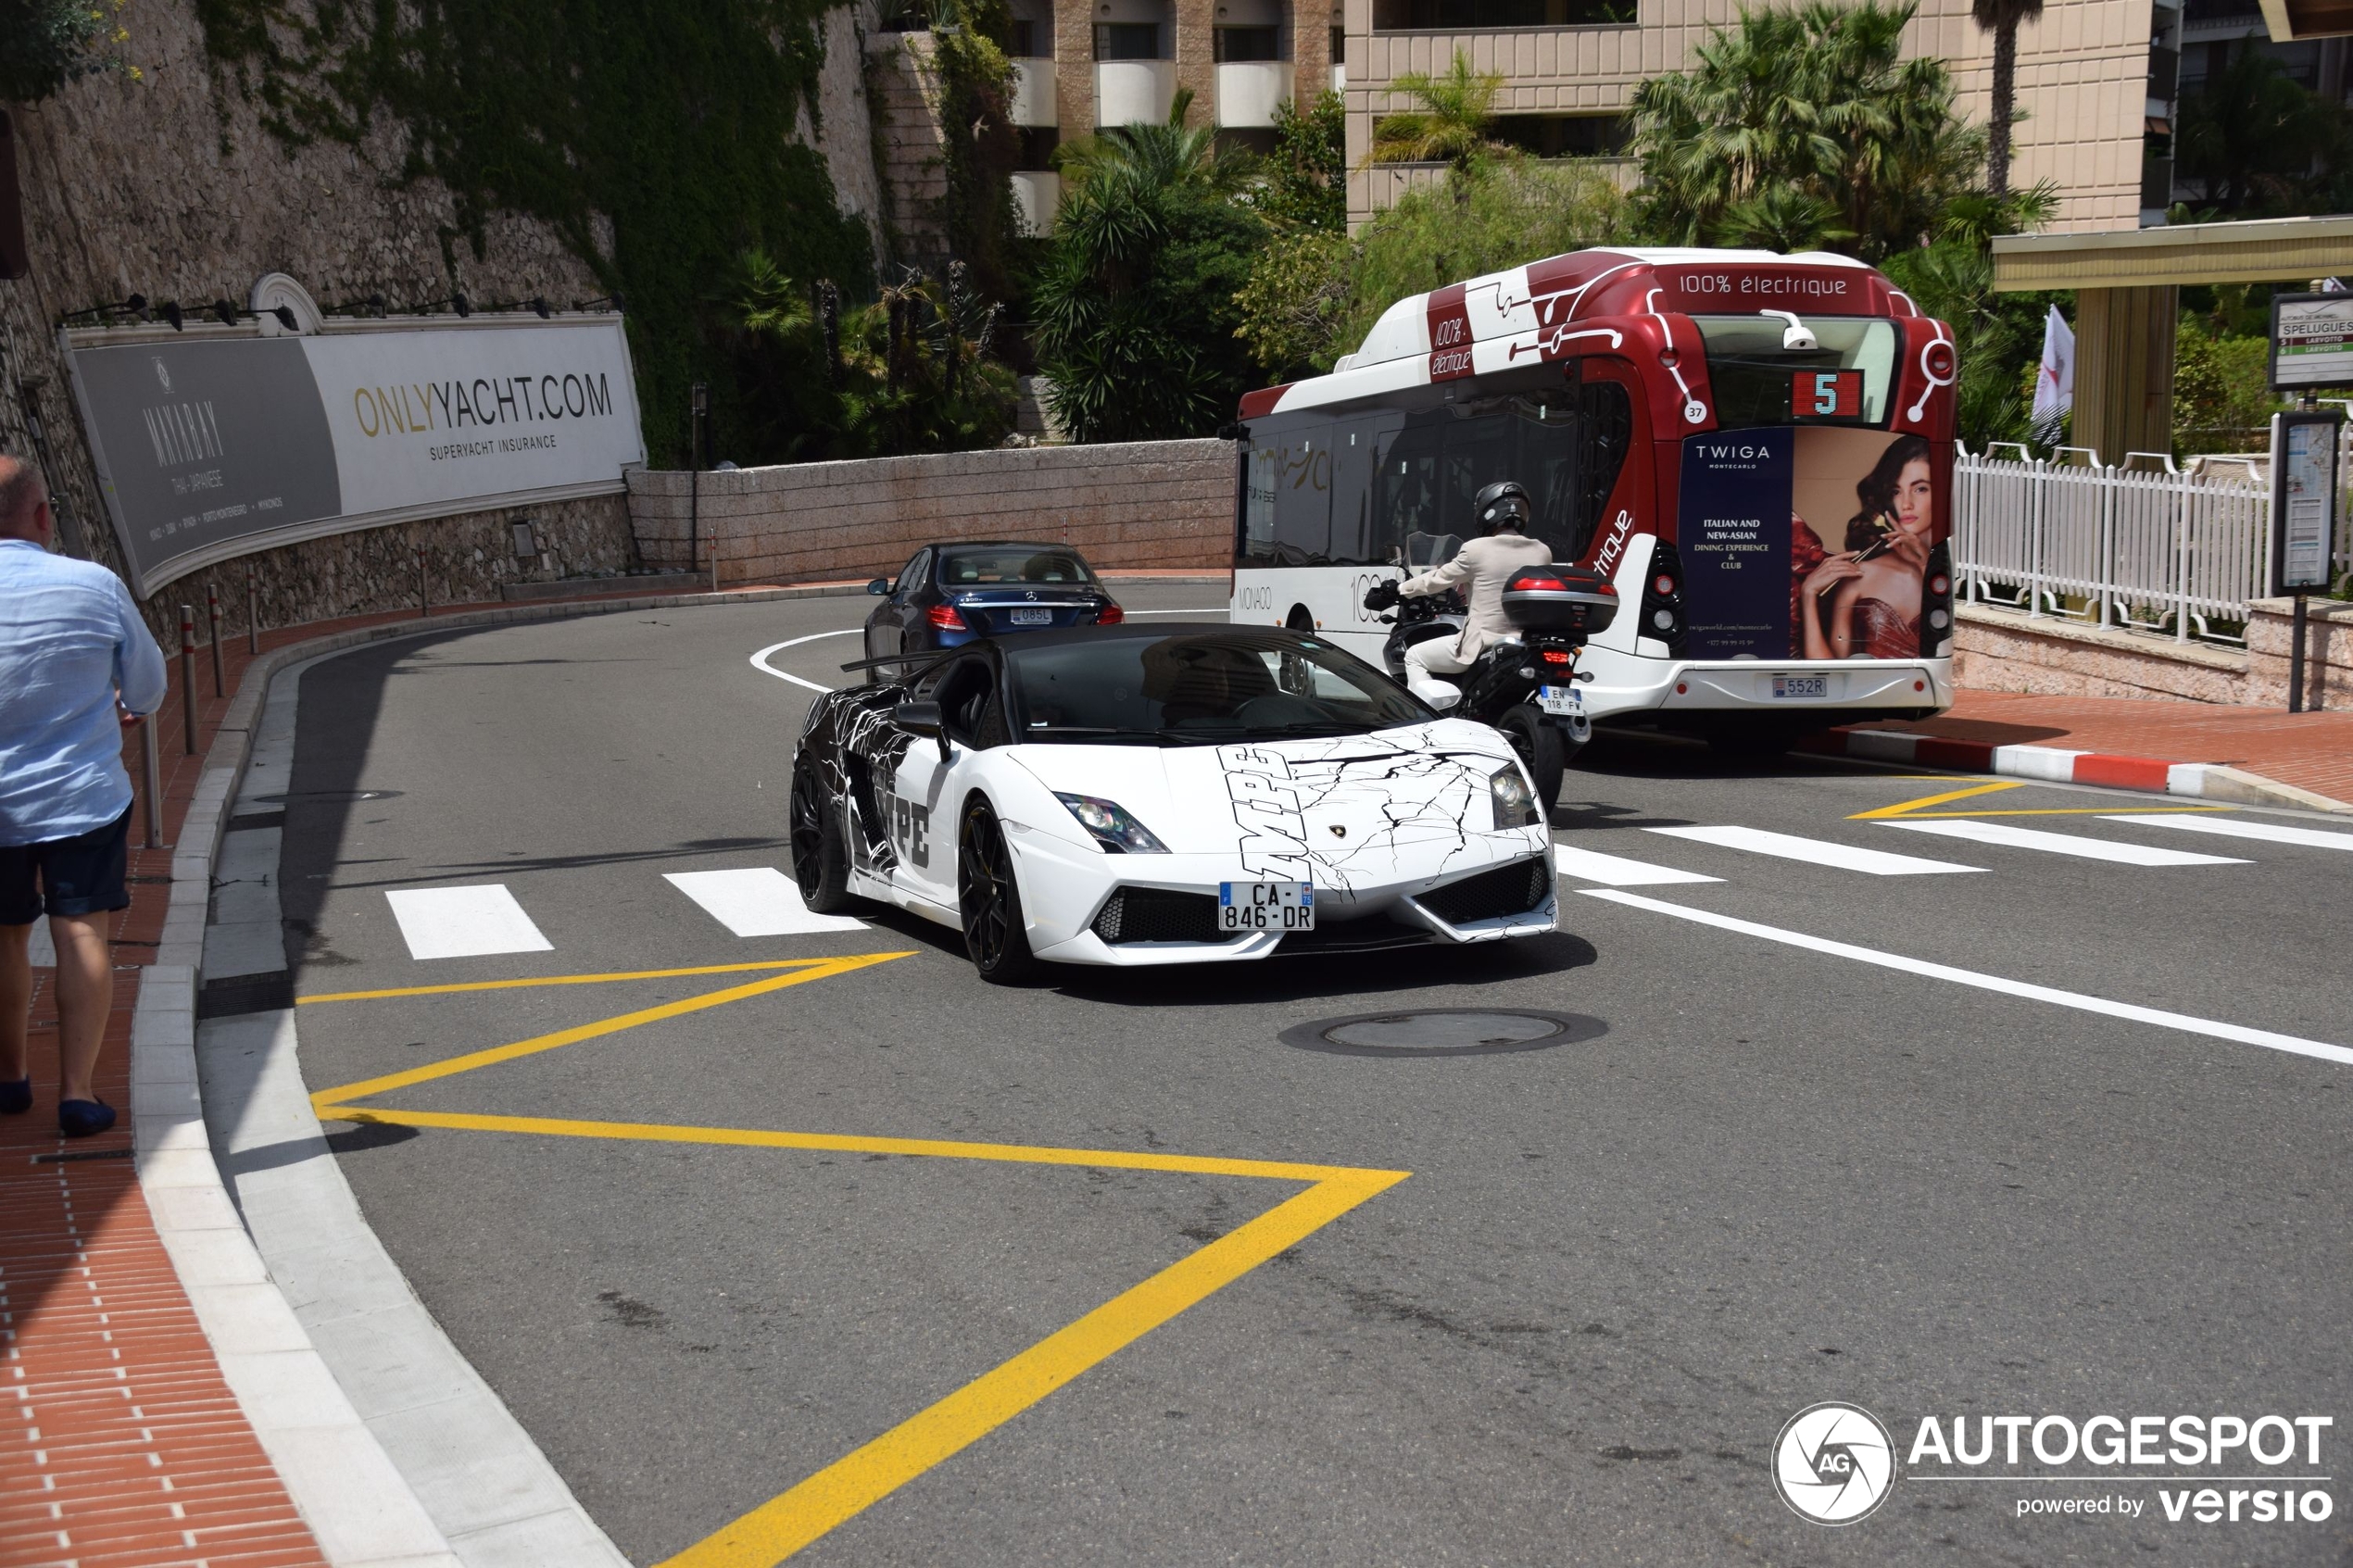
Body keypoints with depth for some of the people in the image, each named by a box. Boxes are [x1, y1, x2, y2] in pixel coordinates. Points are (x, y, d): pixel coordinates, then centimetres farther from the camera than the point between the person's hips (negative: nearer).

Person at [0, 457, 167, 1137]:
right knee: (81, 934, 3)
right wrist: (126, 711, 27)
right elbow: (147, 687, 2)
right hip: (82, 794, -2)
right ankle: (77, 1090, -3)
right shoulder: (96, 586, -12)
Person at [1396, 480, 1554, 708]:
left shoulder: (1477, 550, -12)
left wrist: (1401, 588, 19)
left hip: (1482, 646, -6)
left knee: (1415, 657, 15)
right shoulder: (1542, 553, 2)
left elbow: (1439, 579, 0)